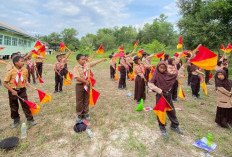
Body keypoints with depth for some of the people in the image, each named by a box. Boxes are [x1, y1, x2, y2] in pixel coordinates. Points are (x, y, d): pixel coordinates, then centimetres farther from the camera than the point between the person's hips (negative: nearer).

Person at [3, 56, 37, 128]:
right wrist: (12, 91, -20)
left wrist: (26, 83, -5)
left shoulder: (25, 70, -6)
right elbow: (5, 84, -12)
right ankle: (16, 120, 32)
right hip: (13, 91, -1)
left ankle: (30, 119, 17)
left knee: (25, 104, 4)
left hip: (22, 90, 2)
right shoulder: (11, 72, -16)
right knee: (14, 106, 12)